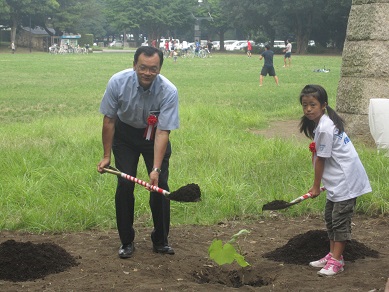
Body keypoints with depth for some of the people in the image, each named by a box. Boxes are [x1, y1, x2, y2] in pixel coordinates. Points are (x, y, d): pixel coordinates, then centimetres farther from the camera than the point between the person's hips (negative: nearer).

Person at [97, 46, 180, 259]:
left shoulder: (169, 91, -30)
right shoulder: (118, 82, -27)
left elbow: (162, 132, -29)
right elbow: (109, 120, -13)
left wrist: (156, 169, -37)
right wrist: (107, 156, -9)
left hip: (154, 134, 0)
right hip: (125, 133, 0)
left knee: (160, 185, -7)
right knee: (125, 185, -9)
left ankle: (160, 241, 9)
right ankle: (126, 241, 4)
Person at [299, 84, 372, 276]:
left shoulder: (325, 129, -22)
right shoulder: (320, 124, 8)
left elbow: (321, 160, -15)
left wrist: (316, 187, -6)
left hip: (347, 180, -10)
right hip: (338, 181, 10)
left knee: (340, 219, -4)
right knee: (330, 216, 16)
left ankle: (336, 261, 3)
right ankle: (333, 254, 25)